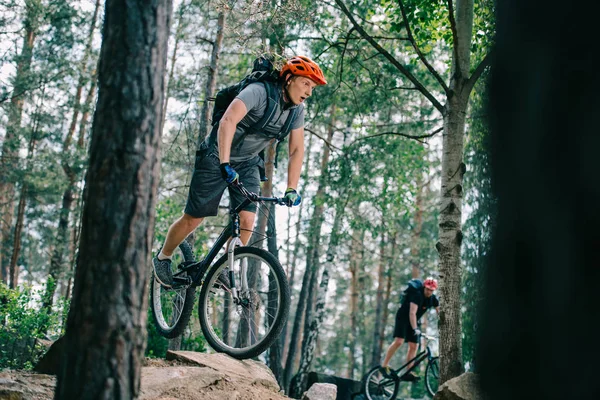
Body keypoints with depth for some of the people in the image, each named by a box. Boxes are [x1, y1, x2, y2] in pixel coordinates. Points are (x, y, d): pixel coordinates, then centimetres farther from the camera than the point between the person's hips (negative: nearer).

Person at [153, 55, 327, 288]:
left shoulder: (297, 109, -5)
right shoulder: (259, 92, -26)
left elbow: (297, 150, -1)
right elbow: (228, 122, -39)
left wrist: (292, 189, -10)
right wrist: (225, 164, -48)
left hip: (248, 164, 6)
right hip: (217, 158, -5)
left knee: (246, 220, -13)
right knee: (193, 218, 2)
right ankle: (162, 259, 25)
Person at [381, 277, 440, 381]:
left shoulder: (433, 299, -7)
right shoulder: (417, 295, -27)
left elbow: (439, 313, -5)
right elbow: (412, 313, -36)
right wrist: (415, 329, -45)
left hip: (414, 320, 7)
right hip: (403, 317, -7)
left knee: (414, 346, -2)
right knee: (398, 341, -21)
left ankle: (408, 373, 0)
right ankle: (384, 365, -13)